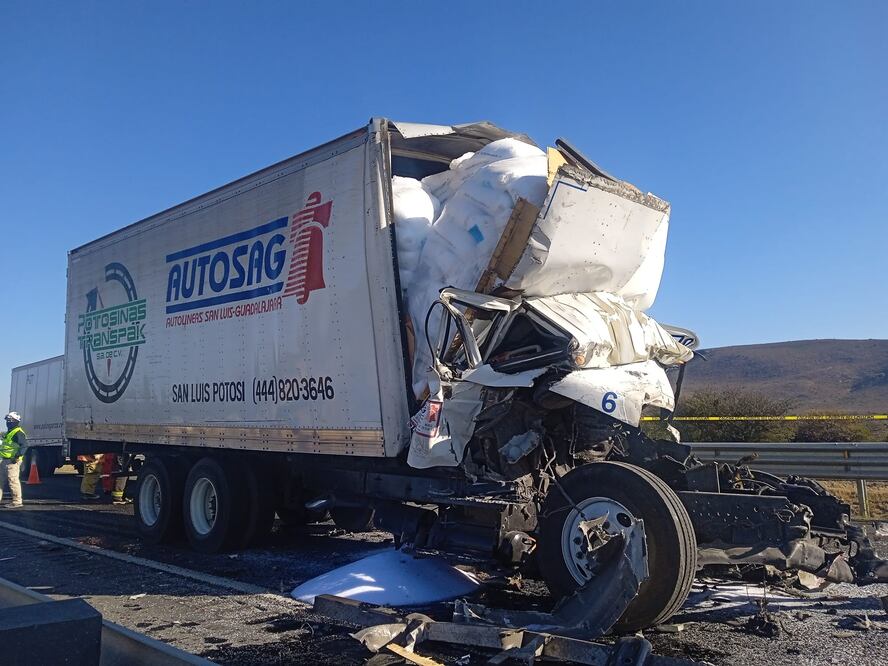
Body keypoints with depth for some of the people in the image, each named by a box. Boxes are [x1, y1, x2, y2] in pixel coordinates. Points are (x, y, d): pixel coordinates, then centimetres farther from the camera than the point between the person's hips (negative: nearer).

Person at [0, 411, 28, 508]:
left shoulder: (18, 433, -13)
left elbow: (24, 446, -22)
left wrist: (17, 456, -26)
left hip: (12, 461, -11)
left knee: (13, 480, -8)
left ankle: (17, 501, -3)